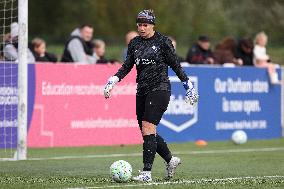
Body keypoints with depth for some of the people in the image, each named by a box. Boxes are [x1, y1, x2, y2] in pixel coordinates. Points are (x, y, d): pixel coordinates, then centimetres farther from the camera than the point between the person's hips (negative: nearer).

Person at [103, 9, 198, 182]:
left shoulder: (162, 42, -5)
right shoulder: (134, 43, 11)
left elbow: (175, 65, 0)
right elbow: (127, 66, 13)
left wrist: (188, 85, 1)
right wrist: (113, 80, -2)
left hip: (159, 89, -7)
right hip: (142, 91, 7)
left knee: (147, 129, -17)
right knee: (147, 133, 6)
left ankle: (147, 173, -19)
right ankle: (171, 160, 27)